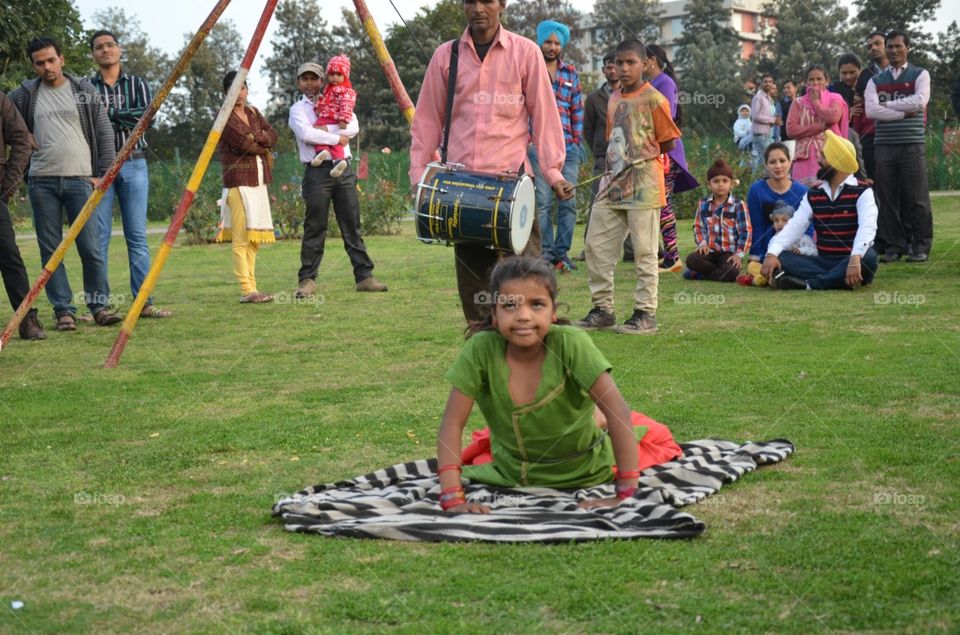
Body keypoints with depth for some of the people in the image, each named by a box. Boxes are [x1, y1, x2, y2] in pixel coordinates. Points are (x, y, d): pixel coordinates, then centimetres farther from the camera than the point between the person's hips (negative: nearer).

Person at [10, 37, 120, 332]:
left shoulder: (84, 90, 5)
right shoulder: (25, 94, 7)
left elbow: (104, 132, 5)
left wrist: (103, 173, 1)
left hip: (80, 179, -1)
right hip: (42, 182, 1)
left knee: (91, 247, -4)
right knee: (51, 250, 2)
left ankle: (99, 305, 5)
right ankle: (63, 310, 8)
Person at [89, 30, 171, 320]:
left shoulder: (137, 84, 9)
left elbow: (145, 115, -8)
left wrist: (107, 114, -11)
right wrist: (124, 117, -13)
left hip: (133, 165, 1)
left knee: (137, 236, 2)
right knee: (98, 236, -2)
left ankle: (144, 302, 4)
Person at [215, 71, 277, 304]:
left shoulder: (253, 113, 17)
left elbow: (273, 136, 8)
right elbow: (242, 142, -15)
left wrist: (259, 136, -11)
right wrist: (264, 149, -1)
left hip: (258, 180, 8)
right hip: (238, 181, -8)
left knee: (255, 237, 8)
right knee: (241, 237, -10)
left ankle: (251, 287, 12)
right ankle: (247, 290, -12)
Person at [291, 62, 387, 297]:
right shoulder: (297, 109, 8)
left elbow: (354, 127, 0)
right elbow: (306, 134, -12)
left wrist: (324, 132, -9)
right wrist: (336, 138, -9)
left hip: (343, 169, 3)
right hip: (317, 172, -3)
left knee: (352, 225, 3)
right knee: (314, 228, -4)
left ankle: (364, 276, 4)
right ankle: (307, 280, 2)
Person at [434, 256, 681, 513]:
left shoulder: (571, 342, -30)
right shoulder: (481, 348, -26)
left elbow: (617, 409, -31)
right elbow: (453, 423, -23)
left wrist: (625, 494, -35)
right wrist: (452, 498, -34)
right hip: (510, 473, 3)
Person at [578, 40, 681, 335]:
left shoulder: (653, 100, -8)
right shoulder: (614, 99, 14)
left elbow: (669, 143, -5)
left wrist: (641, 154, 0)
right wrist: (612, 167, 11)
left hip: (643, 186, -7)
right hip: (613, 186, 7)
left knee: (644, 252, -1)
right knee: (595, 245, 6)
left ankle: (646, 314, 6)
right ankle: (602, 309, 16)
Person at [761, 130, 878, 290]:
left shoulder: (862, 192, -5)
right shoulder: (813, 195, 10)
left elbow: (867, 227, -22)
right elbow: (794, 226, -2)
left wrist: (855, 258, -40)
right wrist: (772, 253, -20)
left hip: (851, 262, -4)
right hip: (824, 262, 4)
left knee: (868, 258, -37)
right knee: (781, 258, -16)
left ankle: (808, 283, -33)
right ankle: (841, 281, -31)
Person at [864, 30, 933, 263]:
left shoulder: (920, 75, 8)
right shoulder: (875, 80, 13)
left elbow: (920, 101, -11)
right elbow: (871, 110, -4)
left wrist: (886, 105, -5)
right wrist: (904, 112, -9)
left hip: (912, 145, -2)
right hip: (884, 145, 2)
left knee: (916, 197, -3)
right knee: (887, 198, 1)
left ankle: (920, 246, 4)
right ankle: (894, 244, 8)